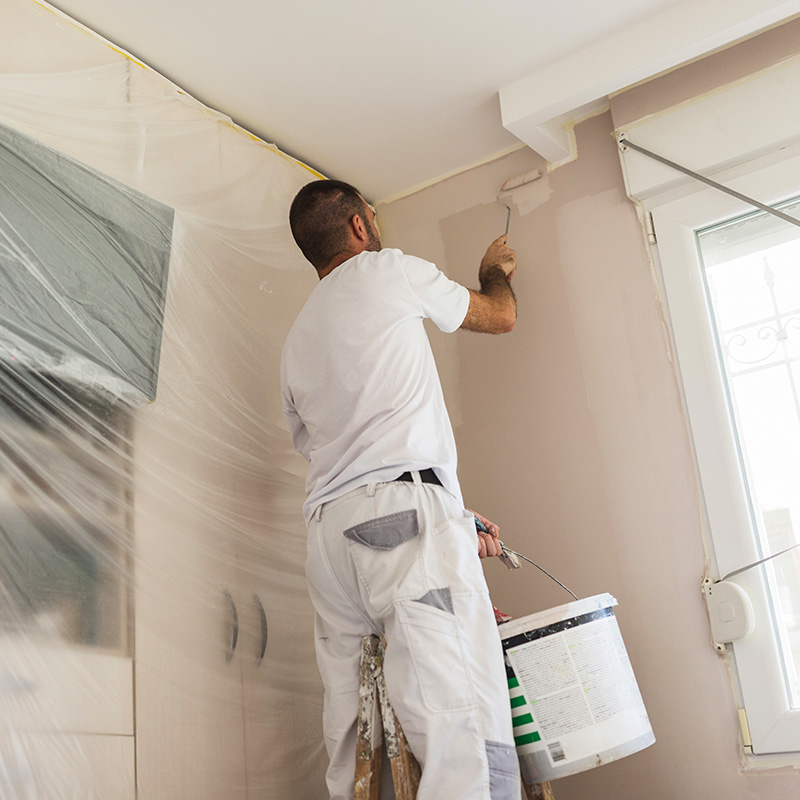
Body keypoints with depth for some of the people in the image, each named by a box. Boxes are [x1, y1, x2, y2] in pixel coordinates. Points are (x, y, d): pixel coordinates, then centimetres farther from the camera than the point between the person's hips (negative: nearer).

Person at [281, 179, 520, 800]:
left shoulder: (298, 339, 28)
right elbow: (499, 316, 21)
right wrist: (496, 269, 46)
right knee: (465, 729, -16)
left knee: (353, 740, 5)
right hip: (403, 506, -7)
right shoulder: (387, 271, 11)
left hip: (328, 527, 7)